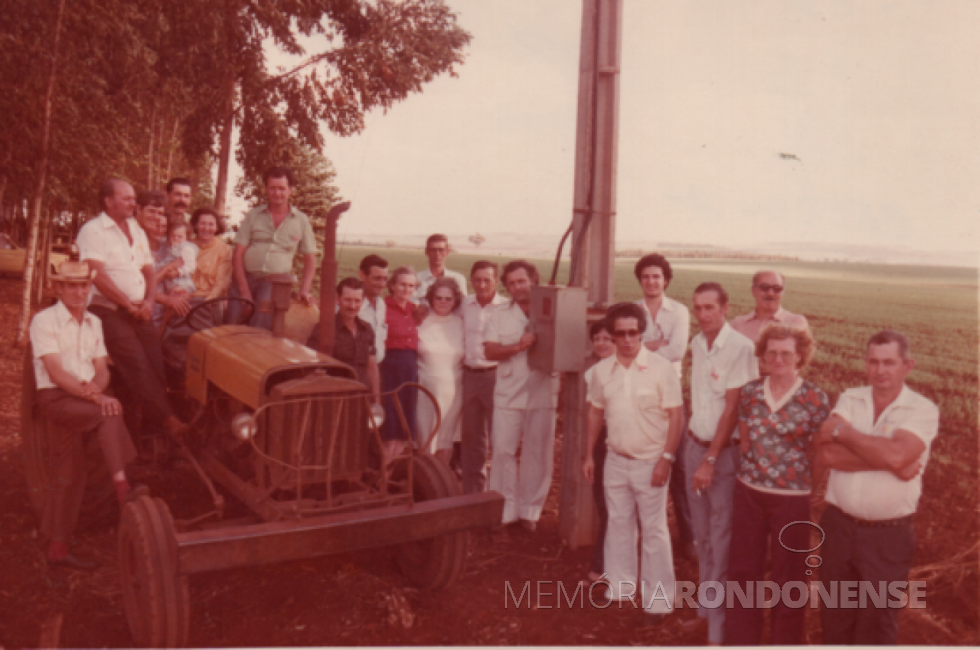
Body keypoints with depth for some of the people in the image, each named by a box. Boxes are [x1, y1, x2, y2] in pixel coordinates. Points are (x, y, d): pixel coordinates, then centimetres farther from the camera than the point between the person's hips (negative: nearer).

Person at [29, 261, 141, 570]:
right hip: (56, 397, -5)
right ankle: (122, 484, -32)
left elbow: (102, 369, 9)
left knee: (67, 476, 4)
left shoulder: (93, 323, 14)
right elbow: (56, 373, -16)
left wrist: (95, 387, -15)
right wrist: (94, 396, -25)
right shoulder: (44, 321, -6)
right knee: (110, 414, -31)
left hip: (88, 398, 5)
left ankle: (57, 548, 9)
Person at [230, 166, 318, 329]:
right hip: (244, 277, 1)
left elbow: (310, 260, 13)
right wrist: (244, 291, -7)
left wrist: (304, 290, -2)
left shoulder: (301, 221, 8)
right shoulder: (253, 215, 8)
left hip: (275, 281, -1)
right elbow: (238, 255, 4)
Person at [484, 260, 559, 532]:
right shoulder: (500, 314, 7)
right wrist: (518, 346, -17)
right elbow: (490, 351, -3)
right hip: (508, 393, 1)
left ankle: (529, 510, 19)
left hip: (543, 392, -1)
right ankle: (504, 510, 15)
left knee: (538, 454, 5)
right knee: (503, 451, 2)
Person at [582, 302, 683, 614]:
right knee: (619, 524, 15)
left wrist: (666, 458, -16)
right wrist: (589, 454, 10)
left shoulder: (661, 368, -12)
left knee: (654, 530, 4)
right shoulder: (602, 369, 1)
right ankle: (620, 587, 31)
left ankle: (658, 599, 17)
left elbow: (675, 415, -11)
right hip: (616, 460, 4)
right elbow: (595, 412, 11)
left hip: (650, 462, -4)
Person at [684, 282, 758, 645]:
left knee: (721, 541, 1)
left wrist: (711, 460, -16)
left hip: (725, 451, -7)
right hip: (696, 445, 7)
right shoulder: (697, 343, 6)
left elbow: (732, 408, -17)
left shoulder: (740, 347, -17)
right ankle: (706, 608, 32)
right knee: (703, 536, 17)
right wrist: (693, 440, 8)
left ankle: (719, 629, 12)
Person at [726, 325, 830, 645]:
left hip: (792, 498, -3)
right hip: (749, 492, 3)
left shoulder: (815, 399, -10)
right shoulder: (750, 392, 0)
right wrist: (755, 466, 5)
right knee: (743, 570, 14)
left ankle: (785, 640, 30)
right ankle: (740, 637, 33)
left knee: (788, 576, 11)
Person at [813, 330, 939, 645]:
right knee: (835, 618, 17)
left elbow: (896, 454, -26)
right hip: (838, 526, 3)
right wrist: (887, 460, -21)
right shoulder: (849, 399, 1)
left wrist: (841, 431, -16)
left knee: (877, 625, 12)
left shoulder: (923, 410, -8)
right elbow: (826, 455, -13)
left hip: (889, 536, -3)